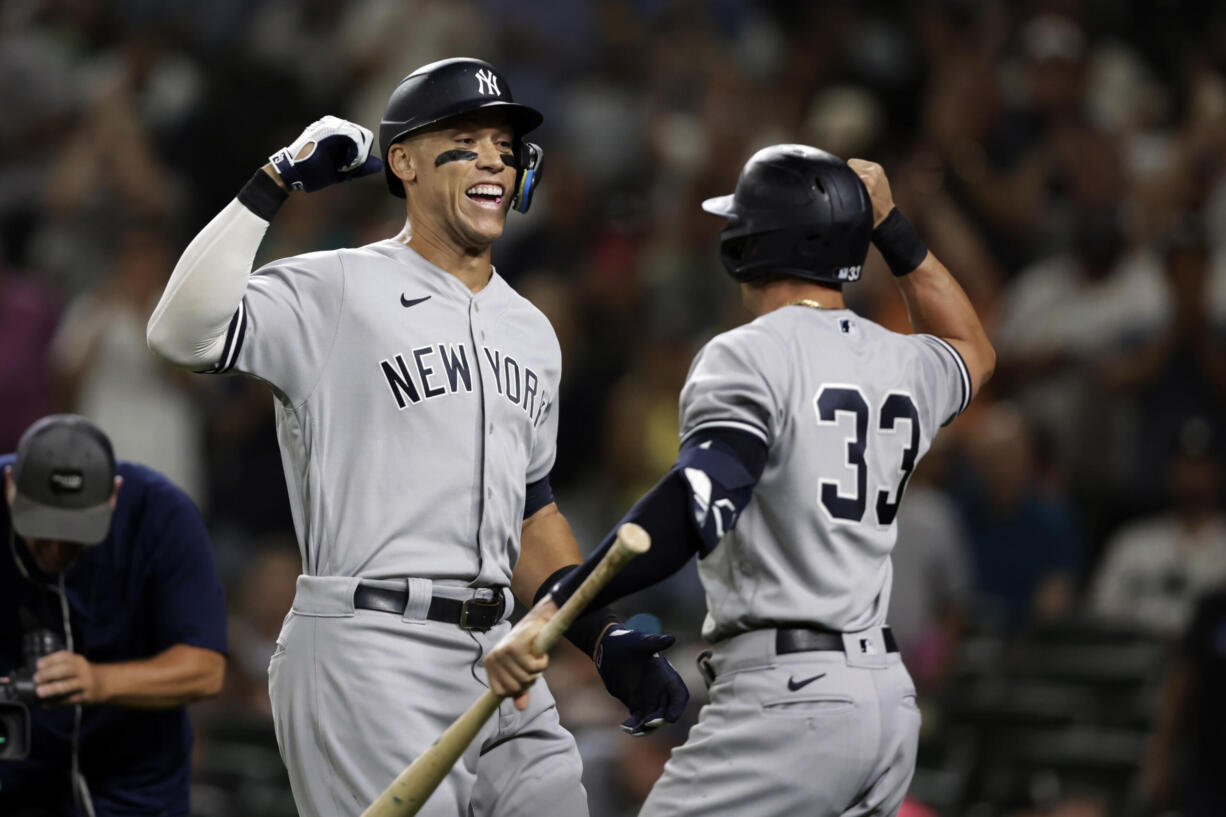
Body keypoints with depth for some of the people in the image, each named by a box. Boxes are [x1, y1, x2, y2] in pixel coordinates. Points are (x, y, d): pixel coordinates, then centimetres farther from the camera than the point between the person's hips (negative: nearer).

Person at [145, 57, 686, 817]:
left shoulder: (530, 332, 18)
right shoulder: (333, 291, -4)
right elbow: (183, 332, -20)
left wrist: (606, 640, 13)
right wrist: (274, 184, -20)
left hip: (496, 661, 7)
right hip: (367, 660, -7)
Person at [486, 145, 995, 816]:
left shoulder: (750, 357, -8)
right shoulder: (902, 365, 15)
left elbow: (696, 506, -25)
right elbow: (972, 353, 42)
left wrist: (553, 612, -31)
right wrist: (891, 228, 37)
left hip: (786, 694, -9)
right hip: (888, 696, 9)